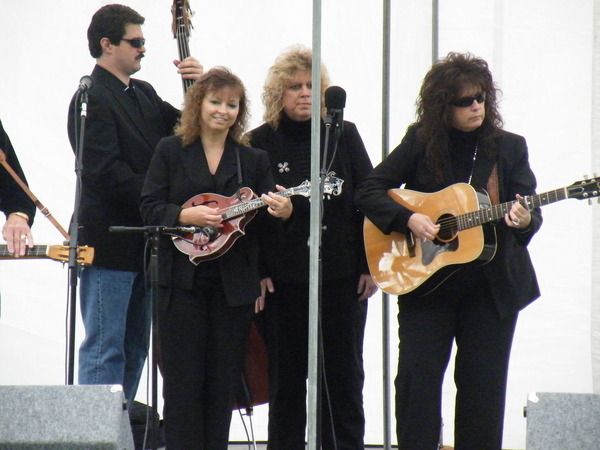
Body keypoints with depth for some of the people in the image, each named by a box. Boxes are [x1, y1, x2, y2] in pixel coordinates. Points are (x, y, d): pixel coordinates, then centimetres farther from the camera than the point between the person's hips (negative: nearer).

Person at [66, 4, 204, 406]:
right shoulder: (92, 99, -11)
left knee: (135, 348, 12)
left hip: (143, 243, 9)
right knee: (105, 350, -6)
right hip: (109, 240, -9)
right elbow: (107, 172, -19)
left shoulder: (144, 94, 16)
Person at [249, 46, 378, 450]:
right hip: (283, 278, -1)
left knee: (344, 375, 4)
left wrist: (370, 264, 0)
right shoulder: (261, 143, 3)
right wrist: (257, 271, -6)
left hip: (342, 276, 1)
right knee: (286, 377, 5)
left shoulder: (345, 136, 6)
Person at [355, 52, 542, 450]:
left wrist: (524, 221, -26)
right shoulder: (421, 143, 0)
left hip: (493, 288, 1)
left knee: (483, 386, 3)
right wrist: (409, 219, -15)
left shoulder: (509, 148, 2)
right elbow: (369, 191, 0)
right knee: (416, 378, -4)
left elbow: (532, 213, -2)